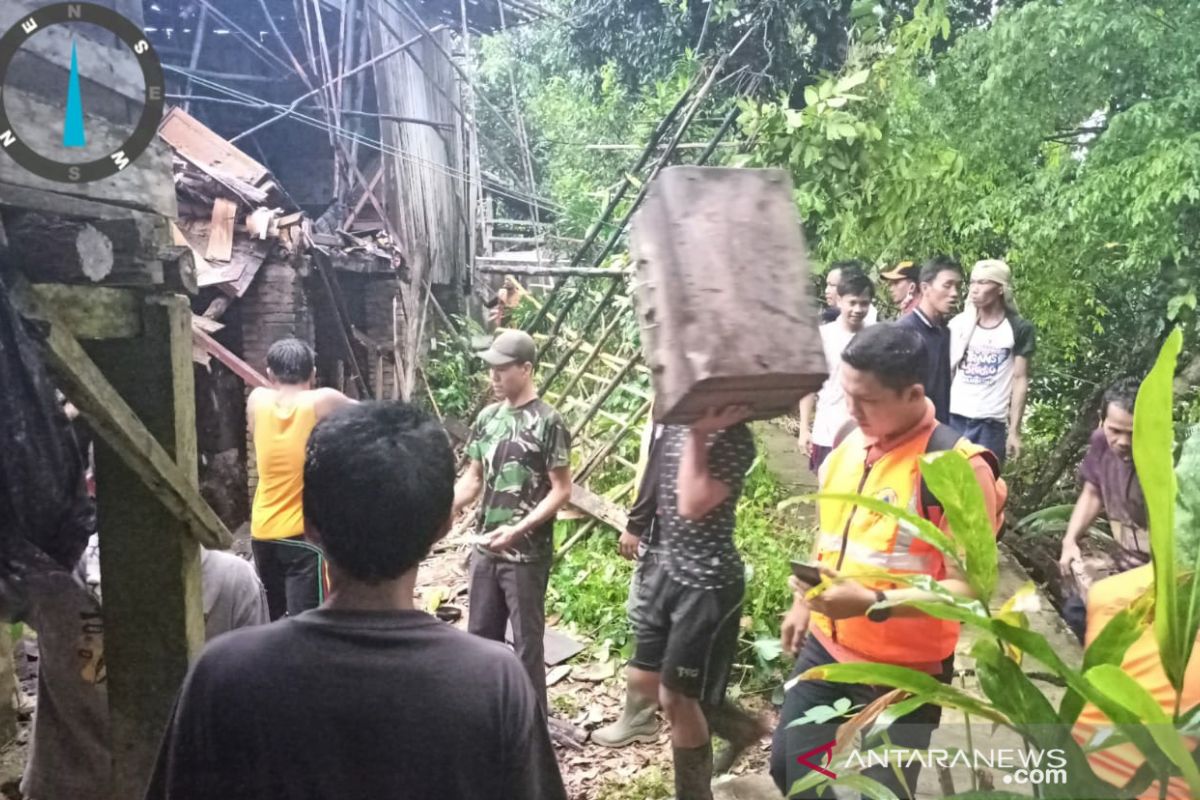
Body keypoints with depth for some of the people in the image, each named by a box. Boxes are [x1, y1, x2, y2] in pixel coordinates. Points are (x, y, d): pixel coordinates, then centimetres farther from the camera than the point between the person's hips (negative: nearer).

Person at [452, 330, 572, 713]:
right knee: (481, 634, 16)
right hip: (485, 548, 6)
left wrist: (518, 529, -22)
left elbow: (562, 490, -13)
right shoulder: (488, 418, 6)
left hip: (527, 554, -6)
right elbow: (473, 478, 12)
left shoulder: (548, 422, -12)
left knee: (526, 639, 4)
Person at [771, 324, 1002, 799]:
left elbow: (969, 587, -24)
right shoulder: (849, 443, 0)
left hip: (905, 672, -7)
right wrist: (802, 604, 19)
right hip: (825, 647, 7)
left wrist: (872, 604, -33)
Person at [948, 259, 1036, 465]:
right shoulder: (958, 324, 7)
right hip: (953, 418, 2)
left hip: (991, 423, -2)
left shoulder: (1019, 329, 2)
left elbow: (1020, 380, 2)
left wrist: (1014, 430, -3)